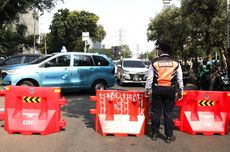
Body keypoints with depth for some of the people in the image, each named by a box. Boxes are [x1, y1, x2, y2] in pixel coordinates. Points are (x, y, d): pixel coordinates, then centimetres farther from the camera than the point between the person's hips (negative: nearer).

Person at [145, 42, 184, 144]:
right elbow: (180, 79, 3)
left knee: (156, 112, 11)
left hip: (157, 89, 0)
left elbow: (149, 77, -1)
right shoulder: (175, 63, 1)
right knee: (168, 113, 7)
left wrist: (147, 89, 9)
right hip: (170, 90, 1)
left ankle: (155, 133, 22)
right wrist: (180, 91, 10)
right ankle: (169, 136, 13)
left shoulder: (154, 62, -3)